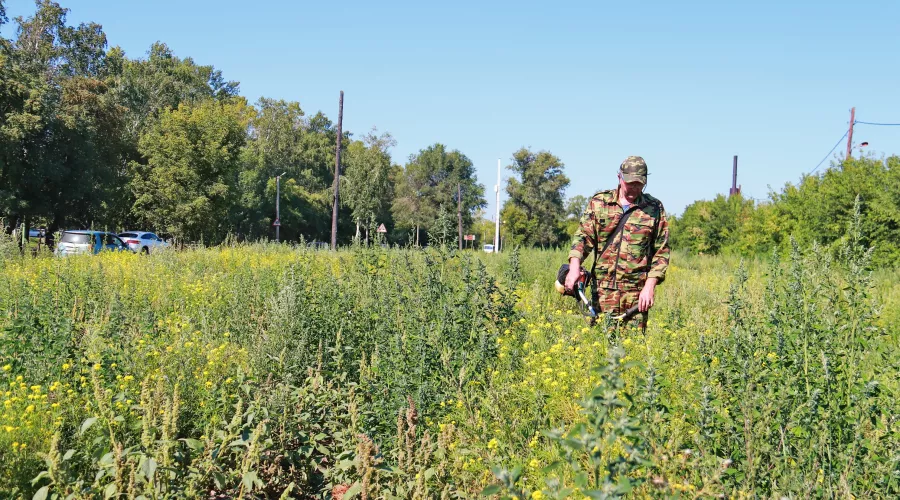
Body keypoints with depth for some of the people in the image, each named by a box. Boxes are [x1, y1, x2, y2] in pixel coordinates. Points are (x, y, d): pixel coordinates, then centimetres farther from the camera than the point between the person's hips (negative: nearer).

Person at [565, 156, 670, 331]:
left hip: (637, 291, 0)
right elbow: (583, 236, 2)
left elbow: (662, 251, 7)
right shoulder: (599, 202, 8)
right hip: (604, 287, 0)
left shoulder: (654, 208, 7)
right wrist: (575, 266, -17)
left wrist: (650, 285, -3)